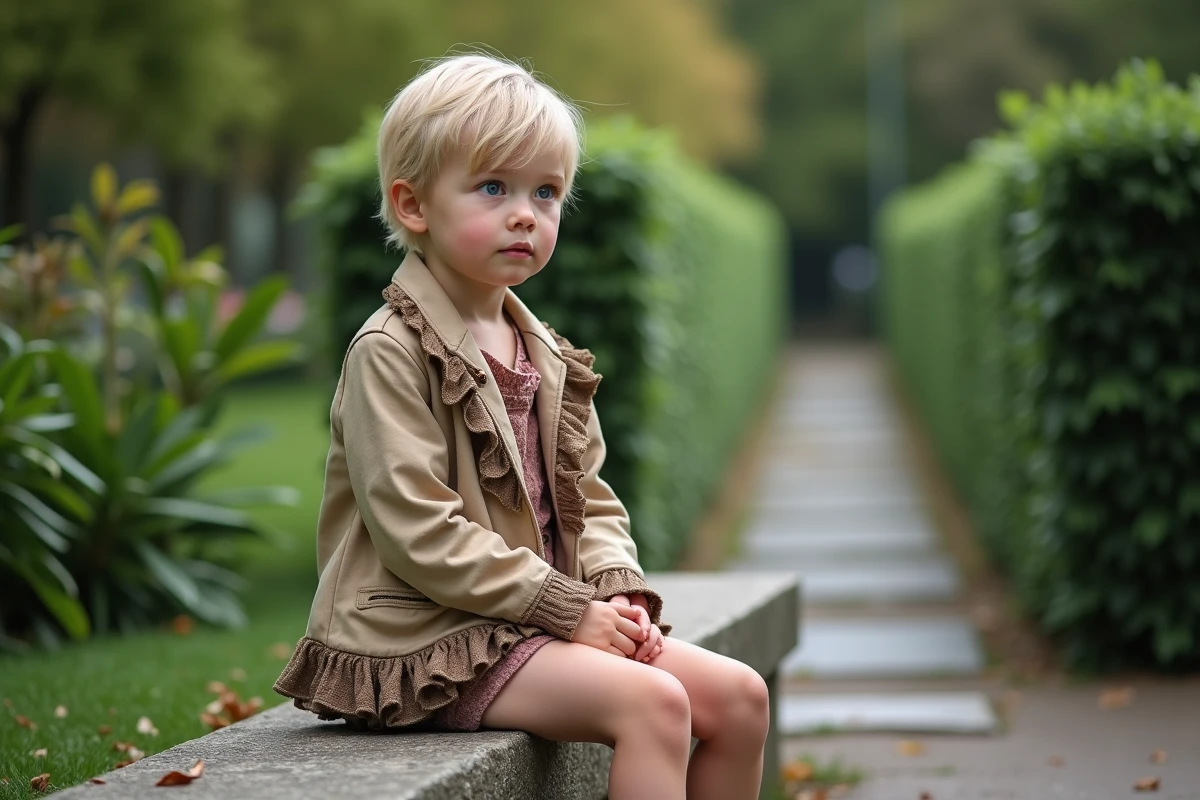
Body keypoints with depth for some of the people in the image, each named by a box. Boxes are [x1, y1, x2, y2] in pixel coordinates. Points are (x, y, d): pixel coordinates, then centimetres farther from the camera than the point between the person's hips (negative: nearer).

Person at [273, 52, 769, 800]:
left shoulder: (547, 356, 14)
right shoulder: (391, 352, -12)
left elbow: (588, 499, 18)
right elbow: (419, 534, -19)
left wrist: (620, 591, -4)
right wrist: (566, 607, -19)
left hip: (545, 618, 9)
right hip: (426, 639, -9)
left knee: (740, 696, 0)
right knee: (652, 702, -25)